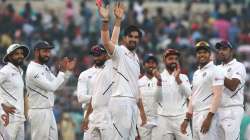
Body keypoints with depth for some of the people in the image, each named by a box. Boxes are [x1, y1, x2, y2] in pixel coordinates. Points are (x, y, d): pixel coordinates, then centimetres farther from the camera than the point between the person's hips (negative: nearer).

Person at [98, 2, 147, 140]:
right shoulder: (119, 52, -1)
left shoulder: (136, 58, 22)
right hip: (121, 101, -9)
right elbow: (106, 42, -24)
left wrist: (141, 109, 22)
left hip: (133, 103, 9)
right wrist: (105, 20, -37)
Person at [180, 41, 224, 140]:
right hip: (195, 116, 8)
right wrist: (187, 119, 19)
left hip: (207, 114, -8)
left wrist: (209, 117, -20)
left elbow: (217, 95, -14)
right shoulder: (196, 73, 20)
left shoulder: (215, 71, -6)